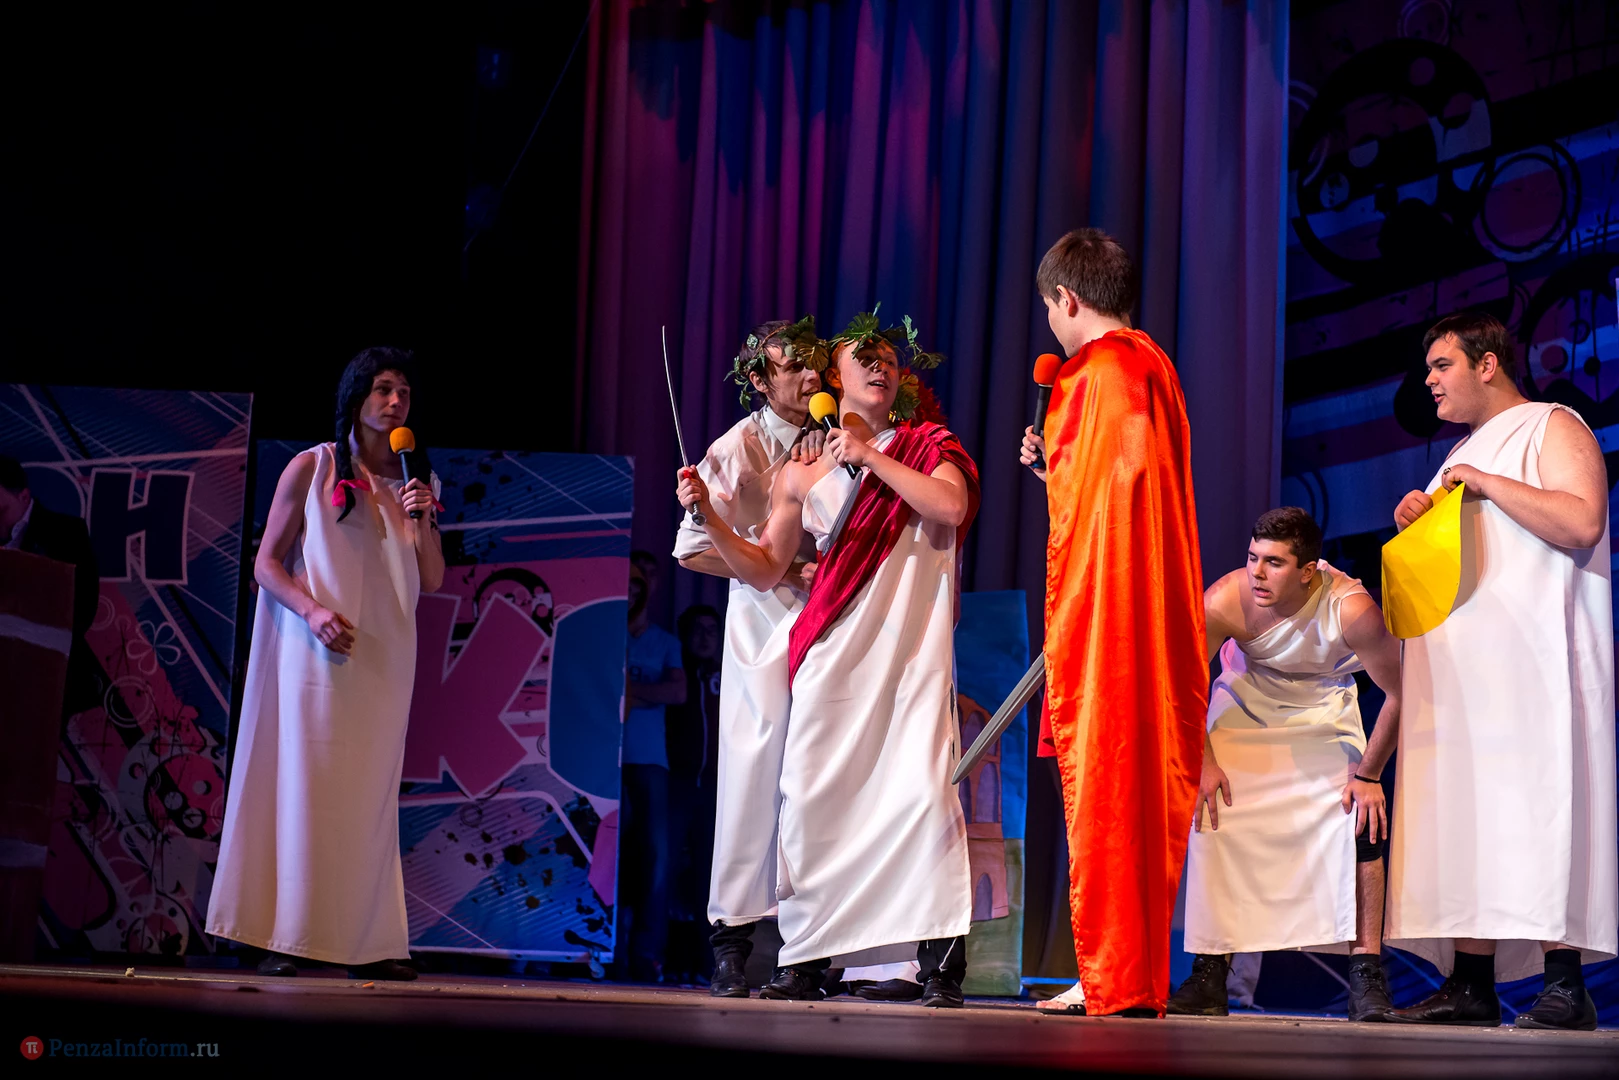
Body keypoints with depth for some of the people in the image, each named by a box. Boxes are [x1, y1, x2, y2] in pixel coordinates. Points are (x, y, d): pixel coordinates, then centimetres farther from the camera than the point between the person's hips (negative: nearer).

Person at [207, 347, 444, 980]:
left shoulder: (417, 482, 13)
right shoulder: (311, 469, 3)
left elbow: (432, 582, 9)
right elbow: (267, 563, 0)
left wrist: (424, 521, -7)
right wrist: (313, 610, -16)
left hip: (385, 660, 3)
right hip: (317, 654, -3)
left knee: (370, 795, 1)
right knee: (305, 789, -5)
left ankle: (368, 943, 2)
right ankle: (289, 939, -3)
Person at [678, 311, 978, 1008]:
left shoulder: (927, 447, 11)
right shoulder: (801, 477, 15)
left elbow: (951, 507, -9)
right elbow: (764, 570, 16)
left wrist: (871, 456, -8)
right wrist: (707, 515, 3)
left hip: (912, 648, -2)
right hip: (834, 650, 2)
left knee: (920, 788, -14)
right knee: (812, 796, -3)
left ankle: (940, 965, -11)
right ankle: (805, 960, 6)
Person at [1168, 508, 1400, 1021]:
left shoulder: (1352, 608, -34)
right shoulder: (1225, 600, -31)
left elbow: (1399, 692, -19)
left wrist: (1368, 775, -17)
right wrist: (1202, 760, -12)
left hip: (1325, 714, -1)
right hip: (1245, 705, 1)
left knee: (1362, 822, -18)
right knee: (1214, 818, -13)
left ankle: (1367, 978, -12)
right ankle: (1209, 977, -4)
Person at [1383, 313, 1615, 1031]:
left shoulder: (1553, 427, 2)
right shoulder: (1463, 453, 26)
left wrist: (1487, 485, -11)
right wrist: (1417, 525, 11)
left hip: (1533, 663, -8)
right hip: (1460, 668, 8)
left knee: (1534, 804, -13)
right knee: (1465, 812, 0)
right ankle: (1470, 985, -2)